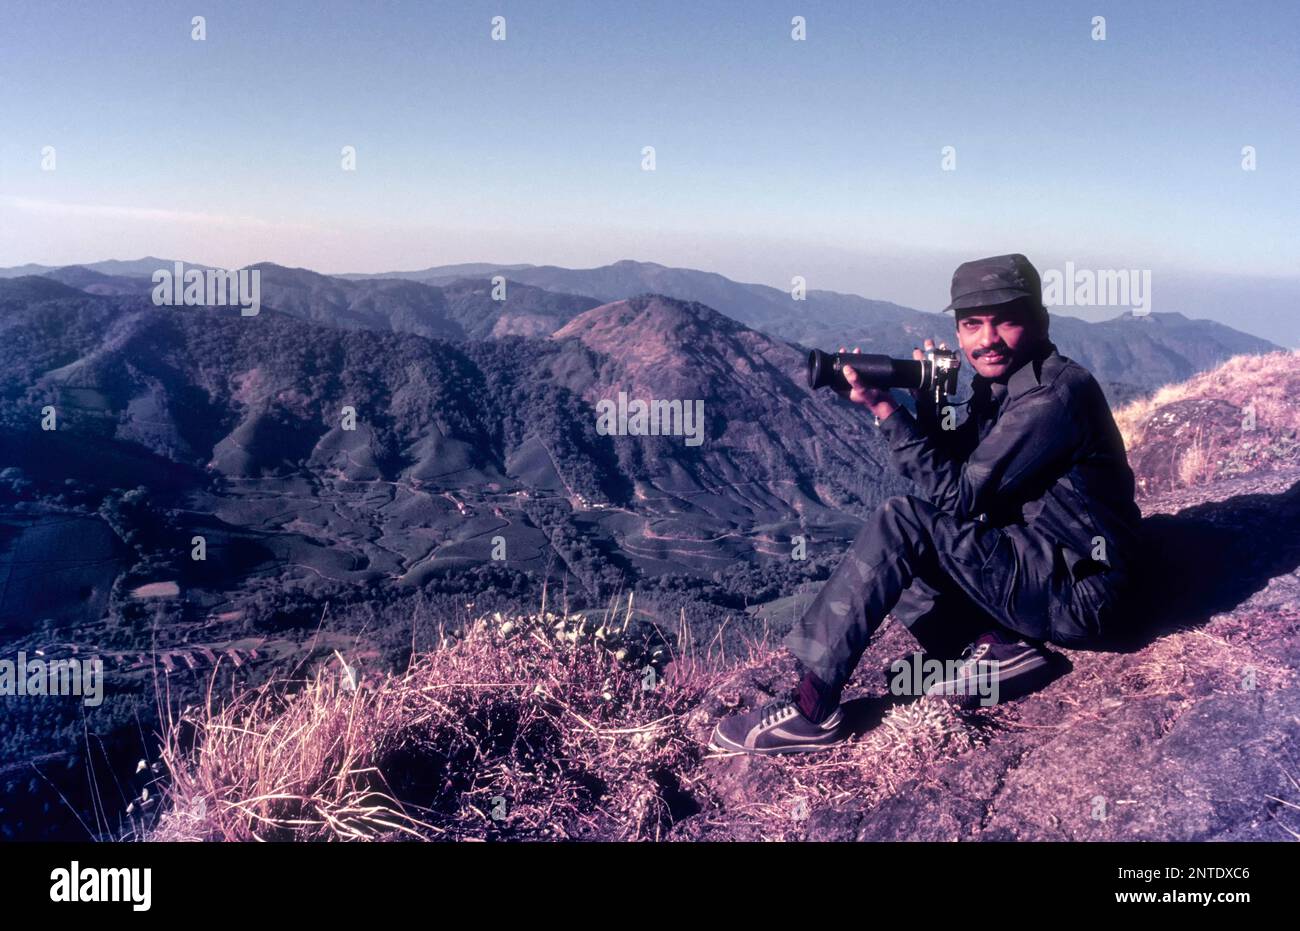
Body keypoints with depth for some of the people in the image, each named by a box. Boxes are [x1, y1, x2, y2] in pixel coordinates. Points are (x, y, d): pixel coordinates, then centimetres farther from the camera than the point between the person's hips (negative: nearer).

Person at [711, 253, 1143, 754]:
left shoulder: (1053, 396, -20)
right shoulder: (1000, 384, 8)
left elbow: (958, 496, -23)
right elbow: (953, 473, 7)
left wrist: (885, 409, -23)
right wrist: (928, 403, -8)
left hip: (1078, 594, -10)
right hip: (1028, 565, 10)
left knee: (900, 524, -24)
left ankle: (812, 706, -22)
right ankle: (1000, 646, -2)